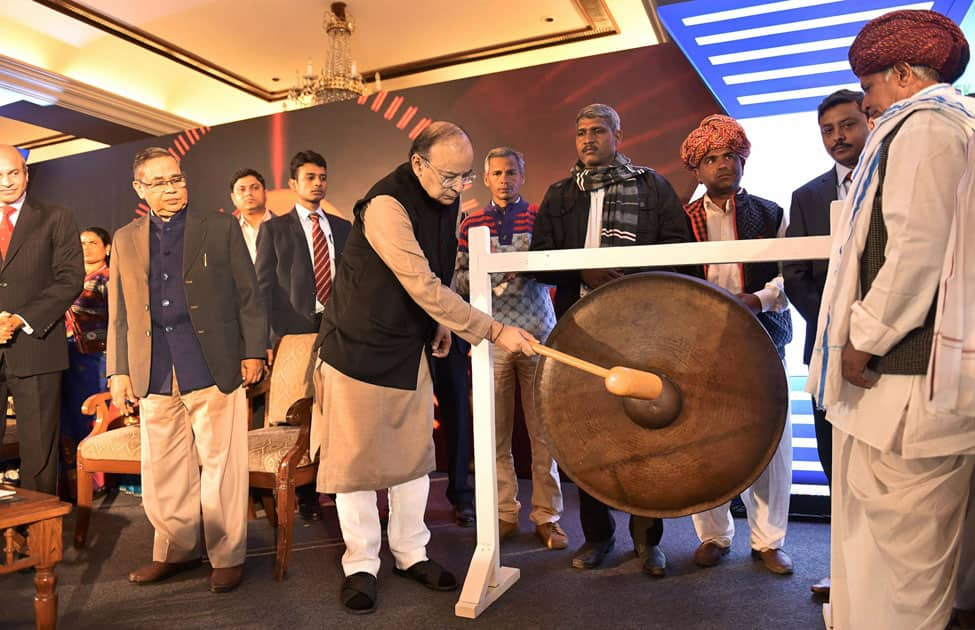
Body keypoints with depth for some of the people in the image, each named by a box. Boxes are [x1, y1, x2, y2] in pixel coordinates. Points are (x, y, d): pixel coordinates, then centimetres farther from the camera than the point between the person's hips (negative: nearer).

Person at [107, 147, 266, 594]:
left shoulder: (221, 228, 4)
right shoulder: (125, 240, 14)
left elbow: (248, 295, 2)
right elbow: (119, 313, 14)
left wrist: (254, 352, -4)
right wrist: (118, 371, 8)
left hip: (214, 367, -3)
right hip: (153, 373, 4)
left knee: (221, 465, 1)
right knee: (162, 470, 11)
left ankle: (227, 556, 15)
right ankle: (174, 551, 28)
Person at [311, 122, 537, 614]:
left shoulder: (445, 198, 0)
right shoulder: (386, 204, -24)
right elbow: (424, 288, -30)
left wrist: (440, 322, 4)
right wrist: (494, 331, -29)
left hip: (409, 346, 7)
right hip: (357, 347, -7)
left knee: (413, 454, 11)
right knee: (355, 458, 3)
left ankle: (410, 552, 25)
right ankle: (360, 564, 18)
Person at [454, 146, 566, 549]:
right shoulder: (471, 225, 10)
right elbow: (458, 283, 8)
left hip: (537, 333, -1)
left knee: (543, 429, 1)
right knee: (496, 432, 4)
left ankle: (546, 516, 11)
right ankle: (505, 512, 16)